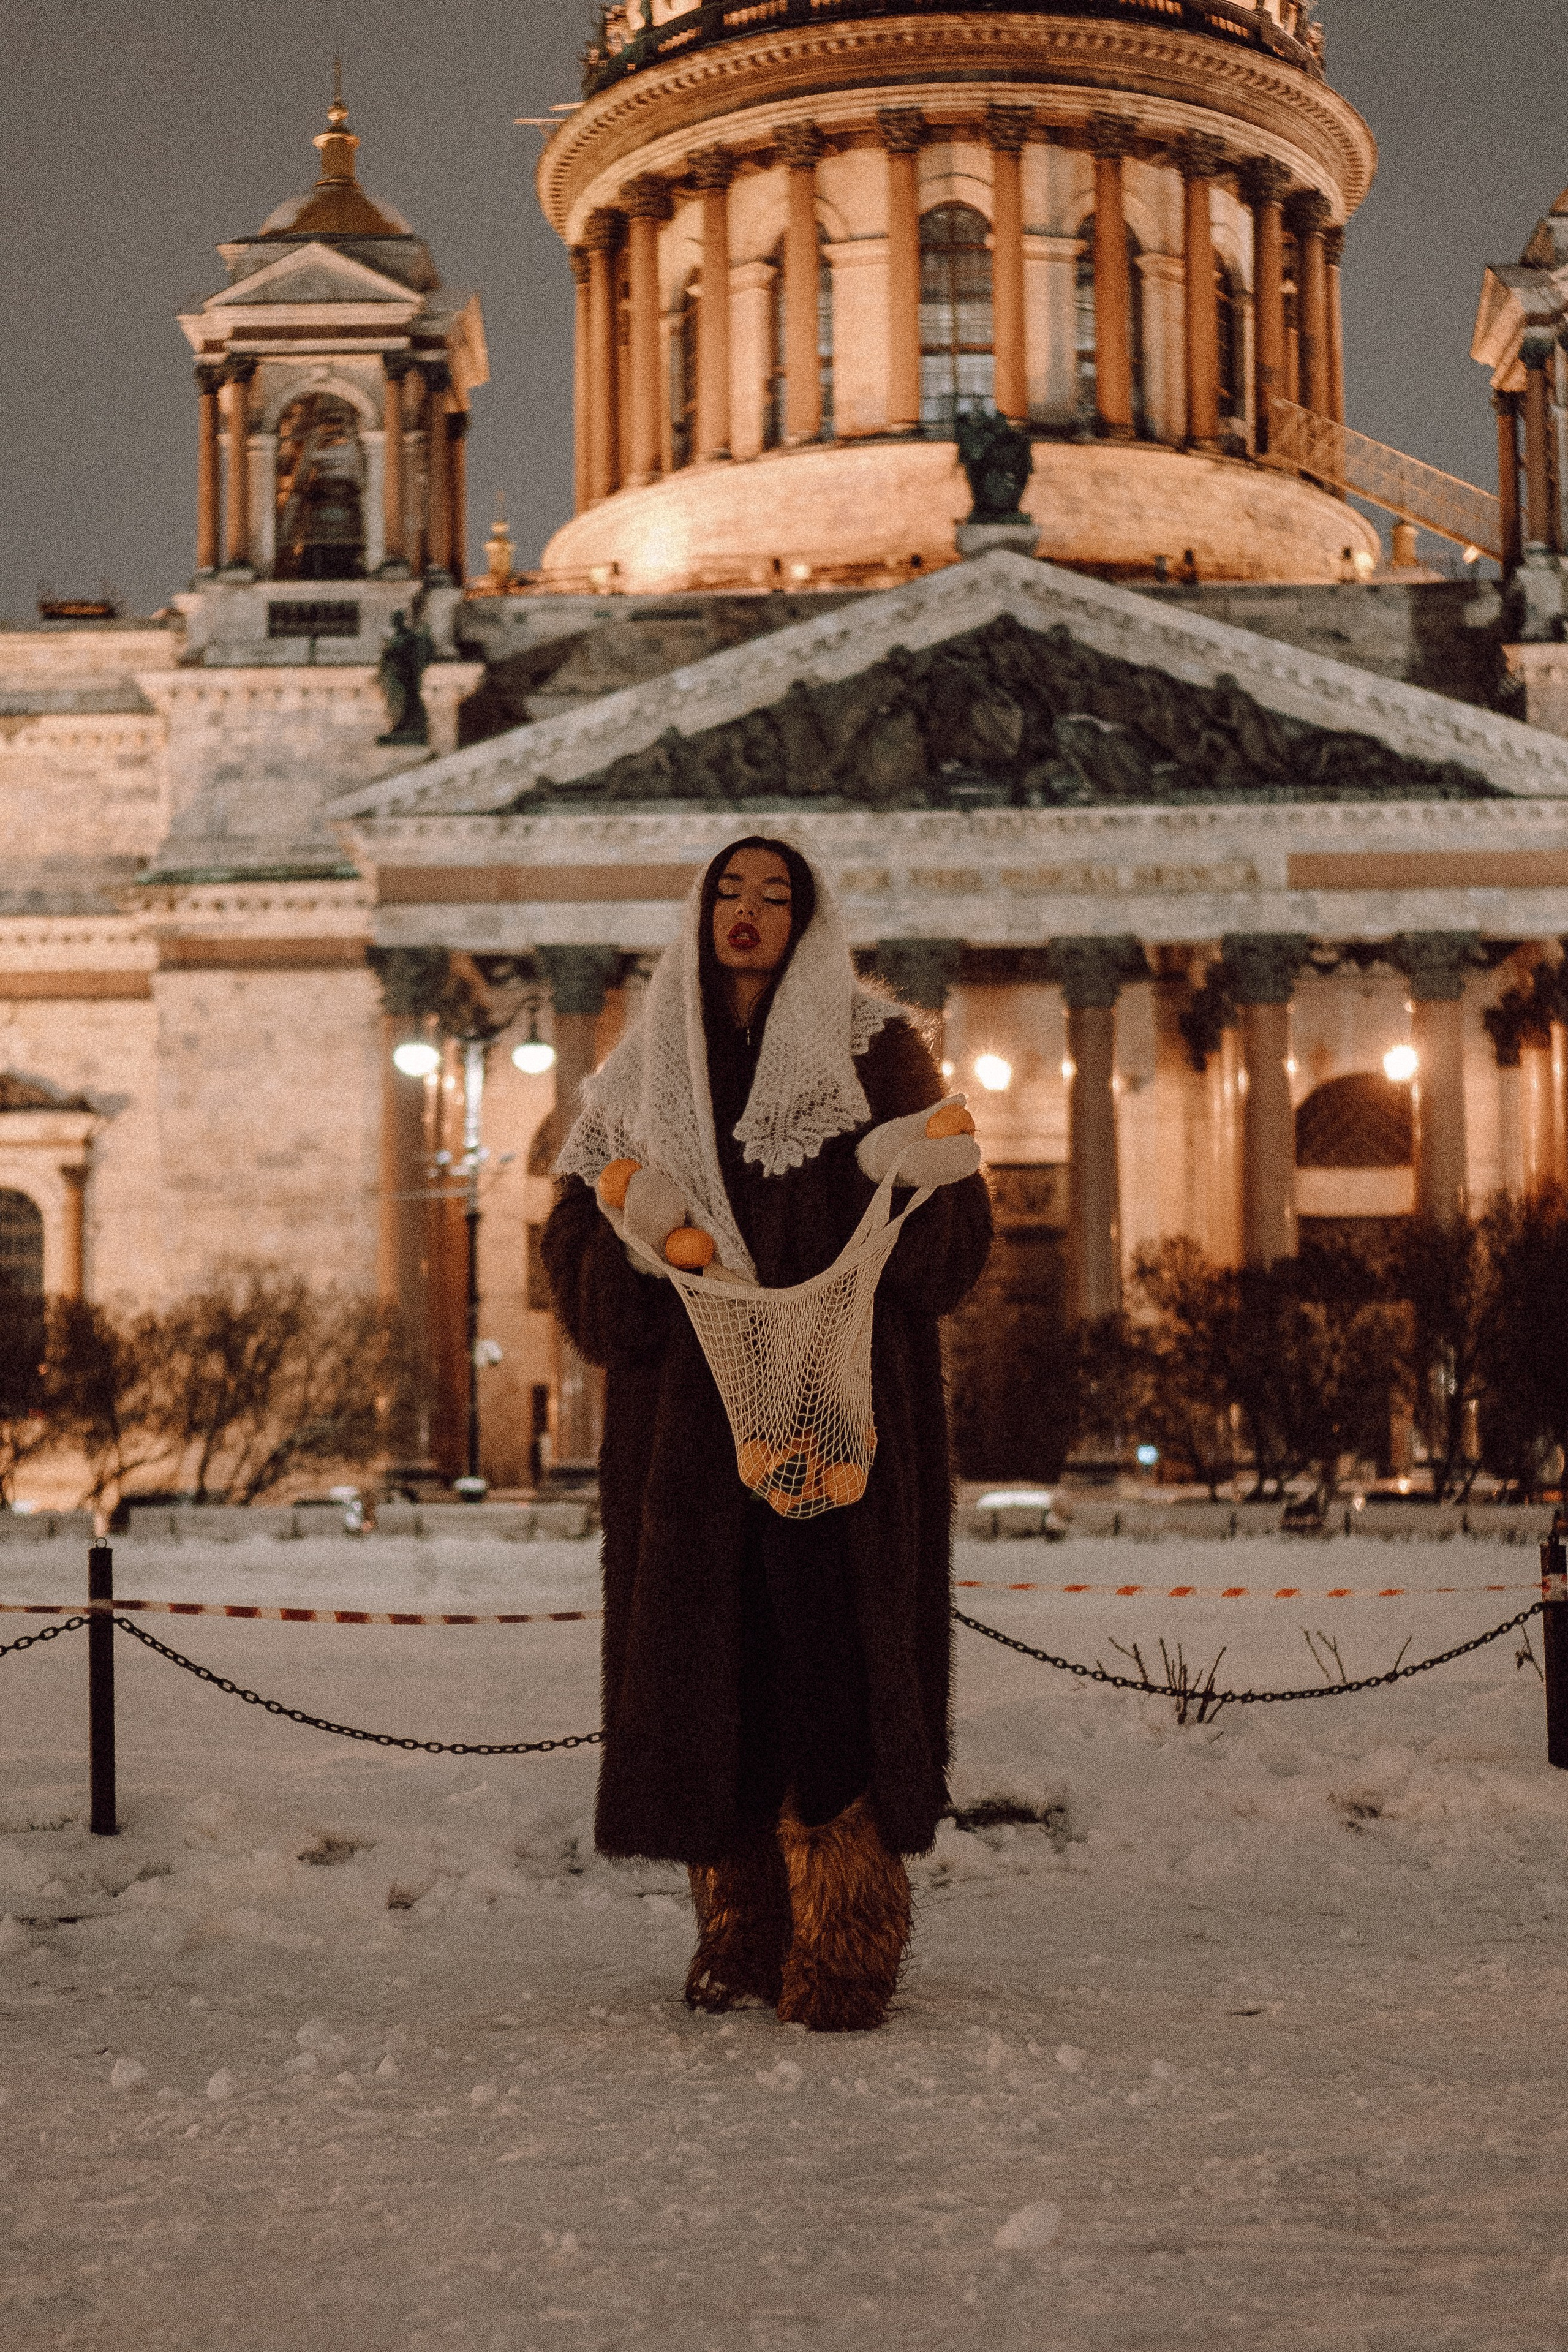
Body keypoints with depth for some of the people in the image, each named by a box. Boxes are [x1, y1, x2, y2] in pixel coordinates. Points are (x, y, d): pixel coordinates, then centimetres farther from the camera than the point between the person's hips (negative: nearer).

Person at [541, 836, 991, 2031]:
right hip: (691, 1406, 3)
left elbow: (955, 1232, -2)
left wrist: (904, 1182, -23)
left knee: (836, 1652, -9)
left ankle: (847, 1948, -6)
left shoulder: (876, 1048, 5)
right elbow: (577, 1242, 9)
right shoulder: (644, 1070, 13)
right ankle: (741, 1930, 11)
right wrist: (633, 1235, -13)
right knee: (710, 1653, 2)